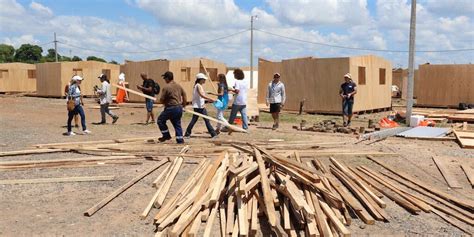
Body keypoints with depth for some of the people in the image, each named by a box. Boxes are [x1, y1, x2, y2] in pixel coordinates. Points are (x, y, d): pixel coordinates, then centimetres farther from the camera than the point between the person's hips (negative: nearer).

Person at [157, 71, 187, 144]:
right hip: (179, 108, 7)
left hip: (171, 108, -7)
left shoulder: (166, 87, -12)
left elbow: (161, 100, -12)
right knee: (177, 124, 14)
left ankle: (166, 135, 14)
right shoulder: (178, 86, 9)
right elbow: (184, 95, 15)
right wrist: (183, 104, 24)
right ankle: (180, 139, 11)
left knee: (160, 120, 12)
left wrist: (164, 102, 10)